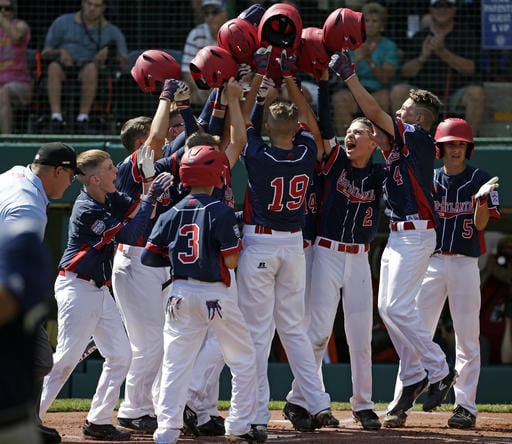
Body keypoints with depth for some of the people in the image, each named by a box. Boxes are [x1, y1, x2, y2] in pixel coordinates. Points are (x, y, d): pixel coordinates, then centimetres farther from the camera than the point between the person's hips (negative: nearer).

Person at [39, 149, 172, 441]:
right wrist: (151, 197, -20)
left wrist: (152, 184, -10)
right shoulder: (87, 210, -21)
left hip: (101, 290, 9)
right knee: (67, 357, -11)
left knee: (120, 356, 6)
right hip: (77, 288, -9)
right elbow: (130, 236, -24)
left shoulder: (111, 199, 6)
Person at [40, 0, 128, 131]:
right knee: (54, 67, -35)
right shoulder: (63, 22, 16)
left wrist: (108, 52, -14)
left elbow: (124, 66, 5)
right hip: (64, 69, 0)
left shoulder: (112, 32, 15)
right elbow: (45, 53, 12)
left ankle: (83, 115, -41)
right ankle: (56, 115, -48)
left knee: (91, 68, -36)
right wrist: (61, 52, -10)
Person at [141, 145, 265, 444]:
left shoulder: (172, 214, 4)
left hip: (182, 293, 4)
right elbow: (231, 261, -11)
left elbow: (149, 256, 3)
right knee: (243, 358, 12)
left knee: (176, 363, 4)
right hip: (216, 294, -4)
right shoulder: (221, 212, -10)